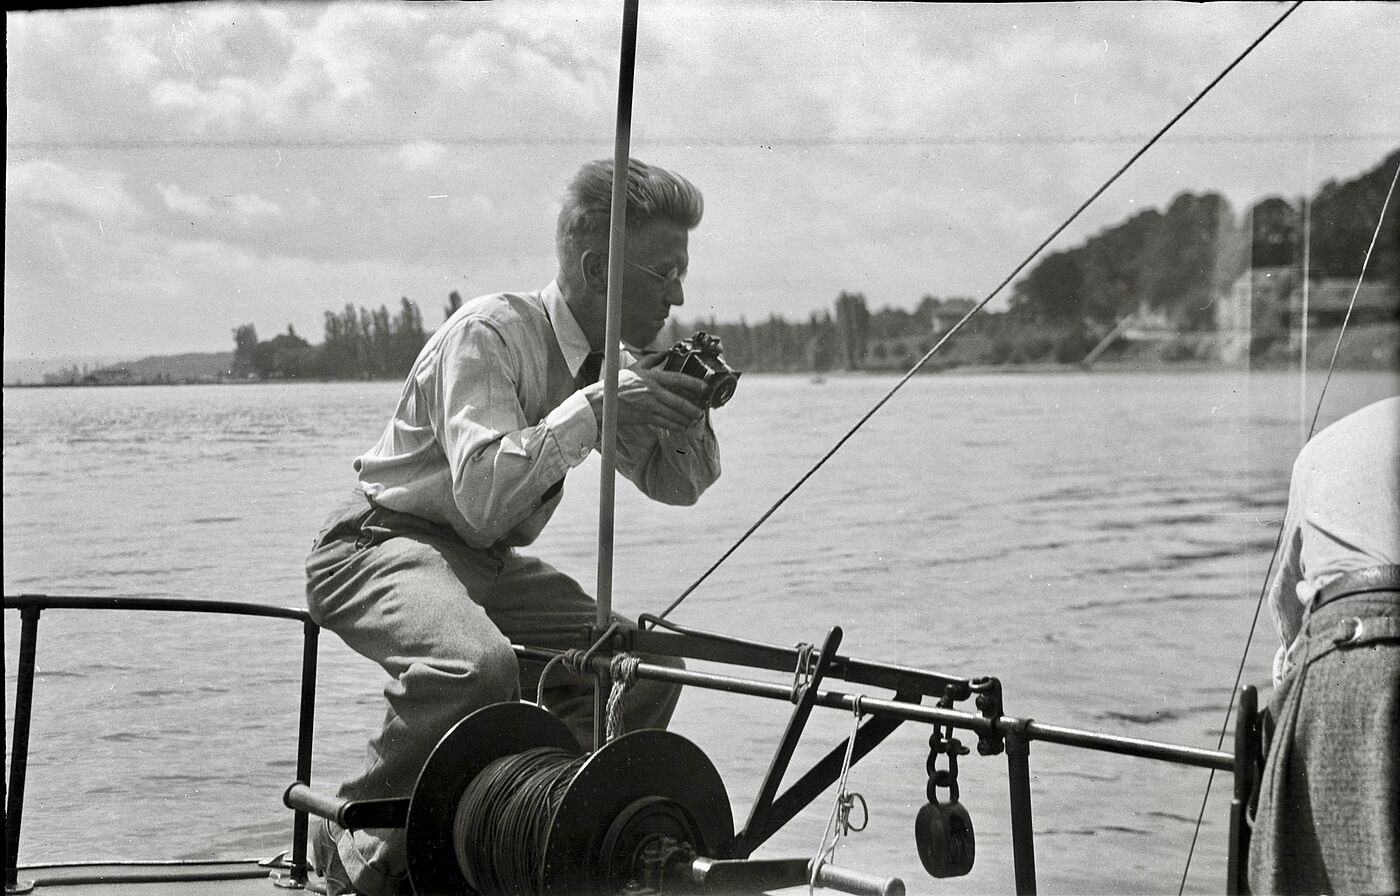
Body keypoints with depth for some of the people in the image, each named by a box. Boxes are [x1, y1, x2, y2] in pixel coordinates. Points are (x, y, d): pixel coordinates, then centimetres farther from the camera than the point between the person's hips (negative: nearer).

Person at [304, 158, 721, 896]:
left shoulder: (615, 363, 3)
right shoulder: (490, 332, -20)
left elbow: (679, 486, 11)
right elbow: (482, 495, -31)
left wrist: (686, 410, -9)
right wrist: (595, 407, -32)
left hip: (490, 562, 8)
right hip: (384, 545, -8)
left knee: (644, 667, -7)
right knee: (475, 665, -36)